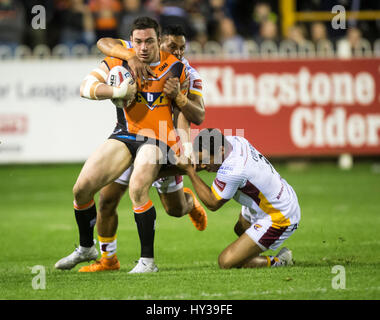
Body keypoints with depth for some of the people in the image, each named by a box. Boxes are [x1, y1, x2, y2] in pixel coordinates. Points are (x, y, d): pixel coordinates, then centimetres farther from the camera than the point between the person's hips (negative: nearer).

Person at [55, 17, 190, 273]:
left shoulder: (176, 67, -3)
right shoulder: (119, 61, -2)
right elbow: (86, 87, -12)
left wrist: (177, 95, -14)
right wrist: (117, 91, -28)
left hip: (158, 139, -4)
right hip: (125, 134, 4)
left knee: (137, 189, -30)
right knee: (82, 189, -3)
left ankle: (148, 259, -19)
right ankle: (86, 248, 22)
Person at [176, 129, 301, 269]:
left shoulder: (231, 172, -35)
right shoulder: (233, 140, -8)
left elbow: (212, 204, -17)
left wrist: (190, 170, -20)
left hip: (279, 220, -10)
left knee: (226, 262, -9)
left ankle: (278, 262, 4)